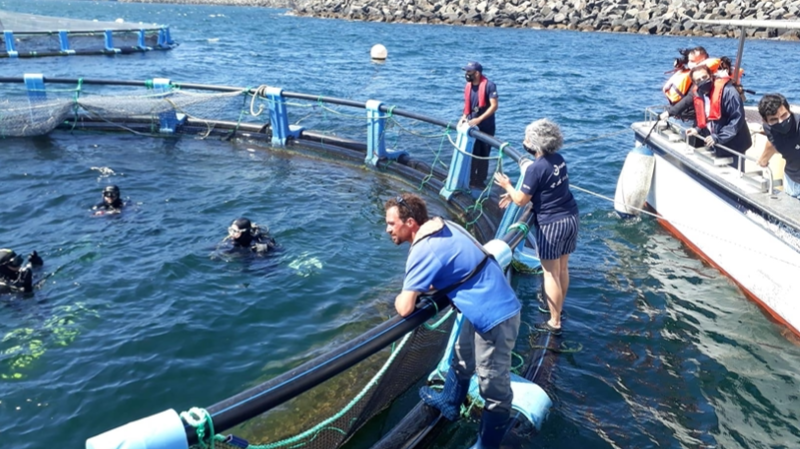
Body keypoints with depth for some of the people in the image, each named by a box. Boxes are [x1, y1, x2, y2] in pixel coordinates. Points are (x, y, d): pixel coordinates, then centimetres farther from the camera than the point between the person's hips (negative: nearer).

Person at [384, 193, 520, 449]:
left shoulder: (424, 250, -23)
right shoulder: (441, 228, 4)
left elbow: (405, 308, -24)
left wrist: (401, 298, -1)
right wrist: (417, 289, 11)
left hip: (494, 317, -10)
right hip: (490, 306, 10)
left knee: (494, 389, 6)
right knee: (461, 360, 29)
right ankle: (449, 404, 51)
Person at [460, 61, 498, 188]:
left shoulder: (489, 85, -15)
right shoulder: (468, 86, 4)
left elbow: (494, 106, -19)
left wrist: (479, 119, -25)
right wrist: (464, 116, -2)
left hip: (486, 127, -5)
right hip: (472, 125, 5)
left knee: (483, 155, 5)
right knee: (471, 153, 9)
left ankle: (480, 181, 14)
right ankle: (471, 179, 19)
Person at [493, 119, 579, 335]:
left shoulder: (535, 167, -20)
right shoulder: (558, 159, 6)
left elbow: (521, 200, -11)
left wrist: (507, 186, 7)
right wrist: (514, 194, 18)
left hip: (552, 224, -8)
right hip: (571, 218, 8)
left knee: (551, 274, 3)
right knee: (563, 268, 20)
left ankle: (554, 323, 12)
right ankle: (557, 310, 37)